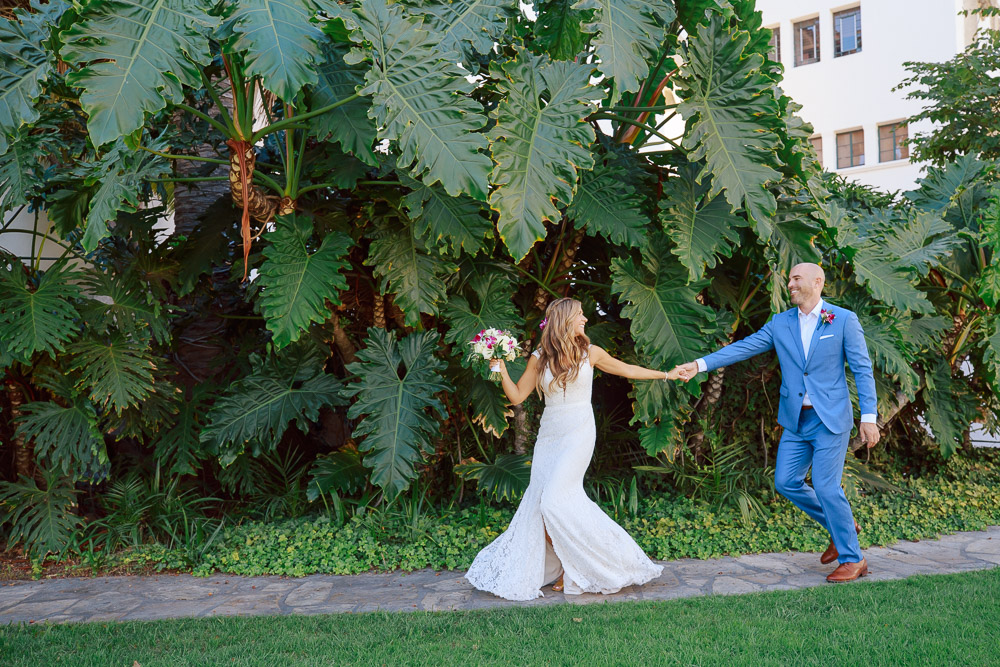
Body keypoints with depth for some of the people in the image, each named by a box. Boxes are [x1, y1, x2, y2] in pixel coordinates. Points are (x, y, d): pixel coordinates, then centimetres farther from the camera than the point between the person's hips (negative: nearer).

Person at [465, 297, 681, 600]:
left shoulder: (590, 353, 3)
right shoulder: (540, 358, 4)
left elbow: (627, 369, 16)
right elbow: (517, 395, 6)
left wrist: (666, 374, 19)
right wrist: (501, 368, -6)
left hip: (578, 434, -3)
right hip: (549, 435, 3)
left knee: (556, 501, -14)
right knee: (540, 500, -2)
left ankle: (573, 569, 3)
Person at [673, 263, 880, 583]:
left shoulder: (844, 320, -4)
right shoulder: (780, 323, 7)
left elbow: (862, 370, -4)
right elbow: (744, 347, 2)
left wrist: (868, 417, -10)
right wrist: (700, 364, -7)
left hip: (831, 419, -5)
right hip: (796, 421, 5)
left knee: (826, 486, -8)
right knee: (785, 481, 3)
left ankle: (852, 559, 10)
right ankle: (840, 525, 26)